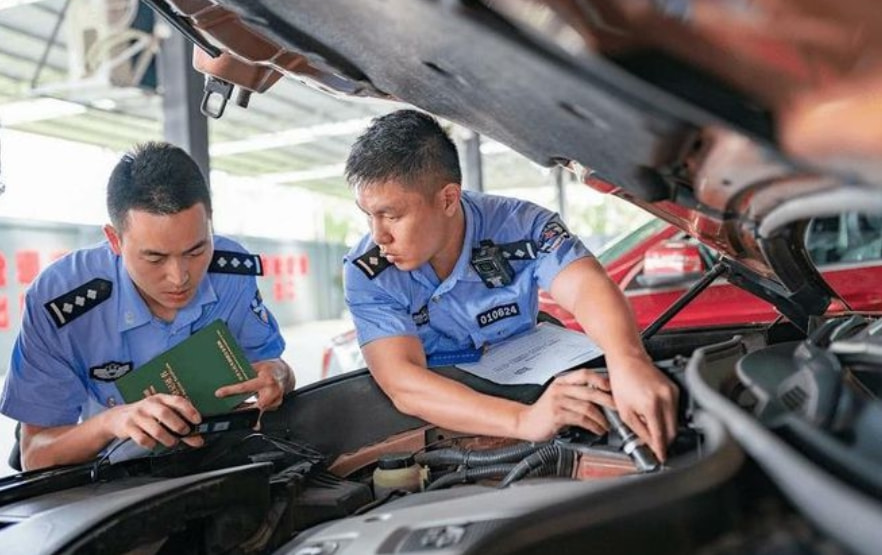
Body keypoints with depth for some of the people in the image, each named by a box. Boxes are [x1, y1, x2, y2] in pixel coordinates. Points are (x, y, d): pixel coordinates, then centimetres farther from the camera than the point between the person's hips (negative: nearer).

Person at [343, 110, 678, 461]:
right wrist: (523, 420, -47)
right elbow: (402, 384, -31)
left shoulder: (519, 226, -16)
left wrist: (629, 360, -56)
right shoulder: (367, 273, -19)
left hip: (527, 388, 2)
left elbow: (587, 286, -32)